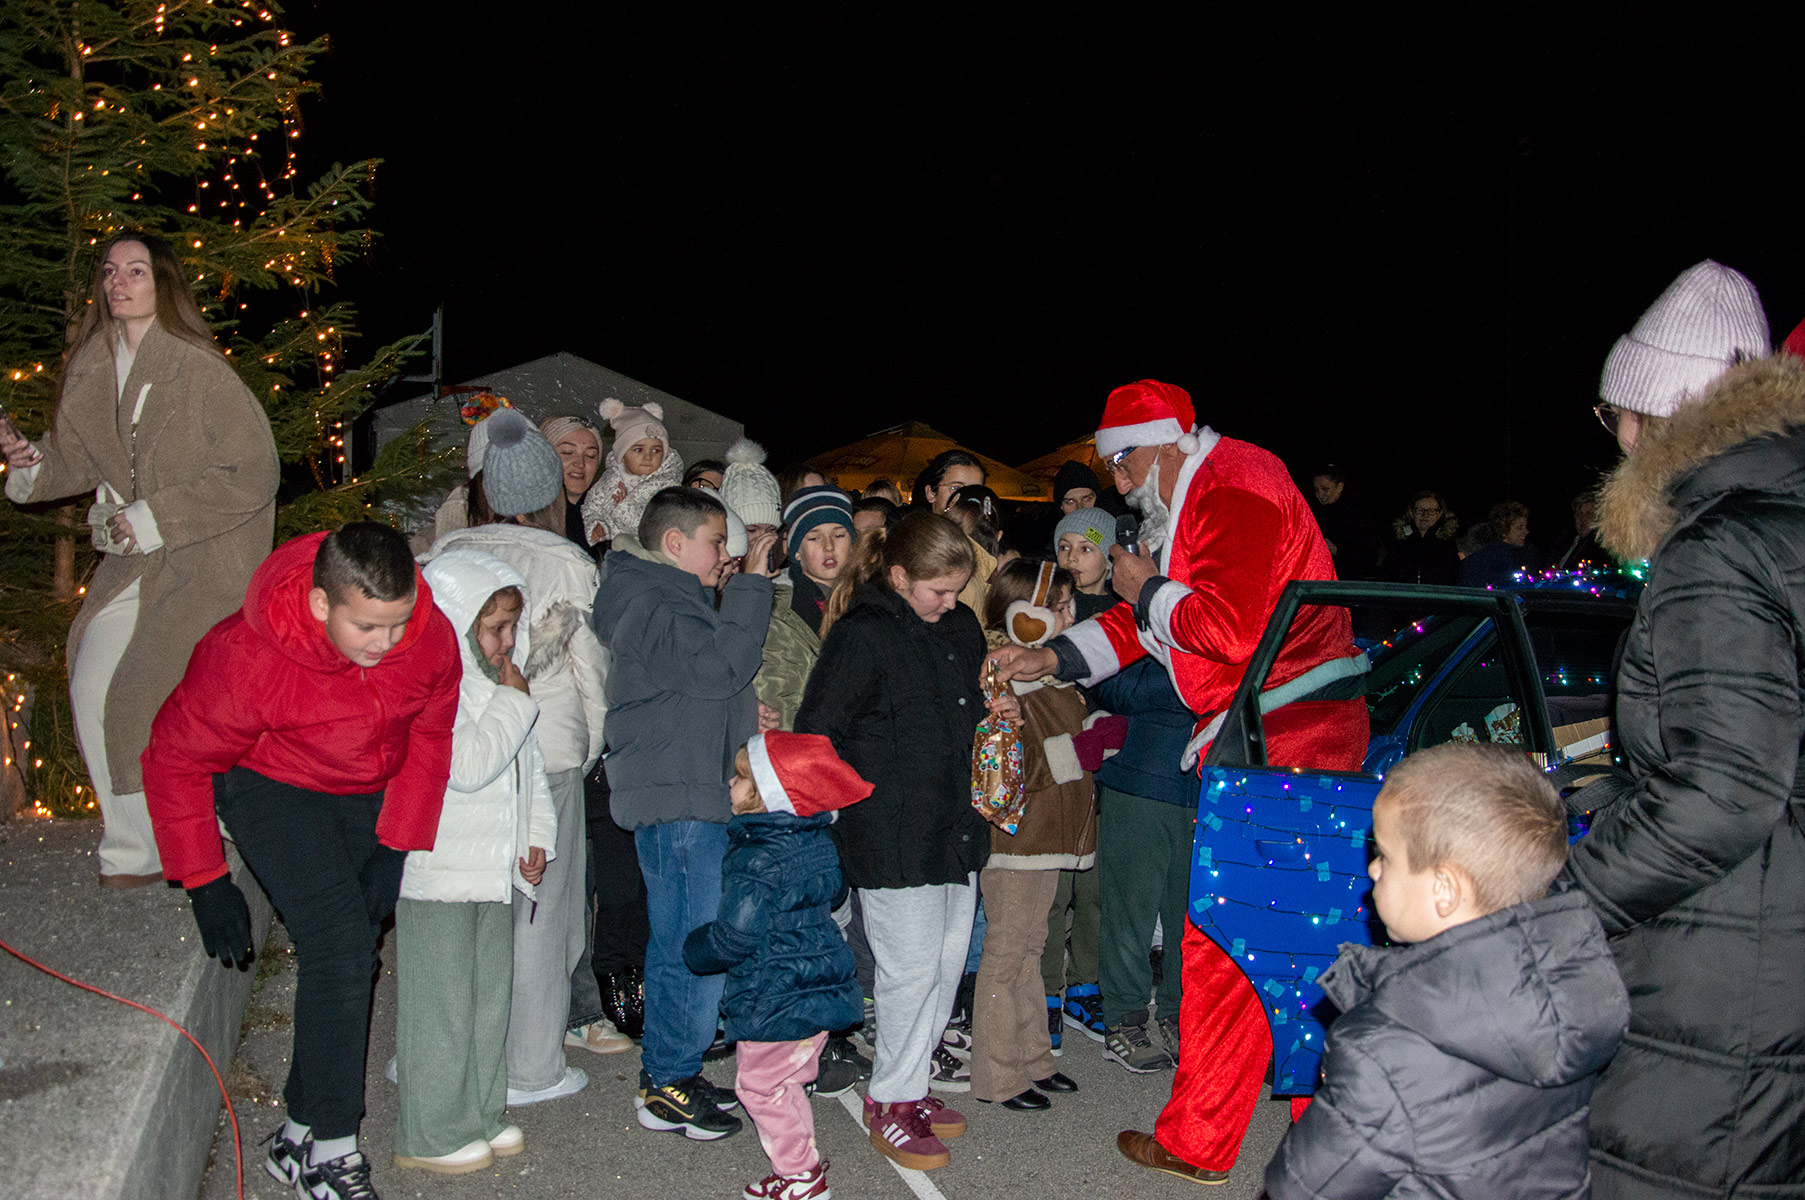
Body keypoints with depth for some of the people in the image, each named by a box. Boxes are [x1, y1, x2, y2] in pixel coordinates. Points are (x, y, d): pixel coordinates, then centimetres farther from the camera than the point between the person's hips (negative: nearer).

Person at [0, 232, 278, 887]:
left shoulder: (199, 369, -15)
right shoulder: (92, 367, 6)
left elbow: (254, 474, -15)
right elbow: (79, 460, 16)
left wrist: (157, 517, -15)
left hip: (204, 562, -7)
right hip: (133, 560, 7)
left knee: (168, 699, -8)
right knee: (92, 689, 3)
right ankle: (134, 852, 17)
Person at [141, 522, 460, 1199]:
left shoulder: (432, 637, -23)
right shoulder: (246, 656, -33)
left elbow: (429, 736, -4)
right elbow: (175, 760, -17)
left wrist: (400, 842, -6)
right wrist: (205, 883, -16)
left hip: (373, 794, 5)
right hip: (272, 786, -4)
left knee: (354, 955, 7)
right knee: (338, 939, -20)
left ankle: (300, 1139, 25)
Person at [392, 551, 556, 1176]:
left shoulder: (501, 682, 11)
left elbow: (529, 765, 19)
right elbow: (469, 766, -28)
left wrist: (536, 836, 11)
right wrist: (515, 701, -19)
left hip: (496, 868, 9)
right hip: (436, 874, -8)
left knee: (491, 997, 16)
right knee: (441, 1006, 1)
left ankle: (481, 1115, 30)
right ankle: (431, 1136, 15)